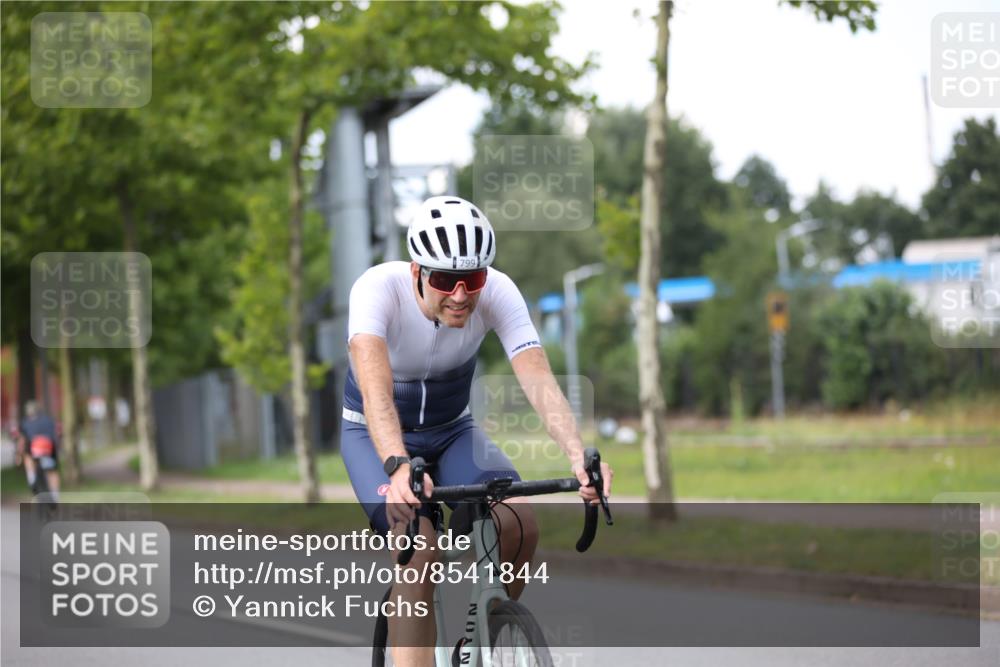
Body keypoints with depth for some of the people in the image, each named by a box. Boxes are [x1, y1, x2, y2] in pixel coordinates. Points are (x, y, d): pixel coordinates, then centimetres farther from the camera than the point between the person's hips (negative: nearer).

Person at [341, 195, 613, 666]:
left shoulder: (498, 293, -24)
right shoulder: (379, 288, -31)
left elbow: (539, 380, -35)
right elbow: (375, 388, -46)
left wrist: (579, 457, -52)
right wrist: (398, 466, -64)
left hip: (452, 431, 3)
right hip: (377, 437, -3)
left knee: (520, 525, -23)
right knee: (420, 547, -29)